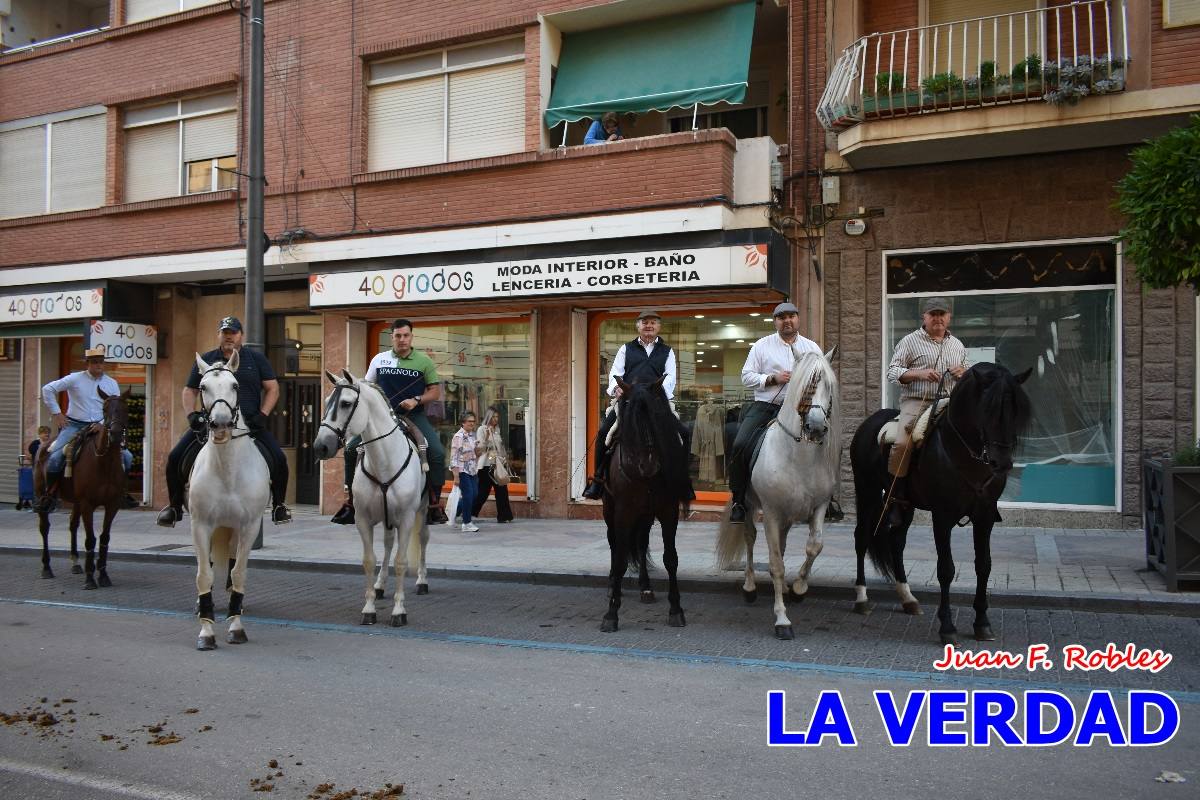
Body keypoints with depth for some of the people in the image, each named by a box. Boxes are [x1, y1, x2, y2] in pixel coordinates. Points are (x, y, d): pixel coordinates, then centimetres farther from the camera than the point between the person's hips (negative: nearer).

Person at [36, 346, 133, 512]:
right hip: (74, 426, -2)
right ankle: (49, 494, -3)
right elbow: (48, 389, 2)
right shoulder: (75, 379, -1)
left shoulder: (111, 383, 6)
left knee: (127, 457, -9)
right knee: (56, 457, -22)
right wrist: (56, 413, -1)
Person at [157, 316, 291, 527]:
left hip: (249, 423, -1)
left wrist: (262, 414, -7)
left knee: (278, 459, -15)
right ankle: (175, 506, 12)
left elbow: (272, 388, 7)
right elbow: (189, 391, 15)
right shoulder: (206, 360, 11)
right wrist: (191, 414, -2)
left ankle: (278, 505, 6)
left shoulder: (256, 359, 9)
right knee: (175, 458, -8)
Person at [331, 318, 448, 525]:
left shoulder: (424, 361, 1)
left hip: (414, 416, -2)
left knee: (437, 453, -22)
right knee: (351, 449, -9)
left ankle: (434, 506, -9)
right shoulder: (380, 359, 7)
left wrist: (416, 400, -14)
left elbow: (435, 391, 2)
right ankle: (350, 504, 4)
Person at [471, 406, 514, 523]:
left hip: (498, 464, 6)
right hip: (487, 465, -6)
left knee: (502, 490, 1)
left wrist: (505, 459, 14)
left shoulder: (497, 430, 15)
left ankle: (504, 516, 5)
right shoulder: (482, 429, -3)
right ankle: (471, 513, 12)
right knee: (483, 491, -2)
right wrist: (486, 437, -24)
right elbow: (480, 448, -11)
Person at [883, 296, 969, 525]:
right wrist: (919, 373, -17)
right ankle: (895, 497, -13)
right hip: (917, 402, -5)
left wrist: (964, 373, 3)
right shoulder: (910, 341, 5)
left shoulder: (957, 345, 20)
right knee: (903, 442, -27)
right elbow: (893, 372, -1)